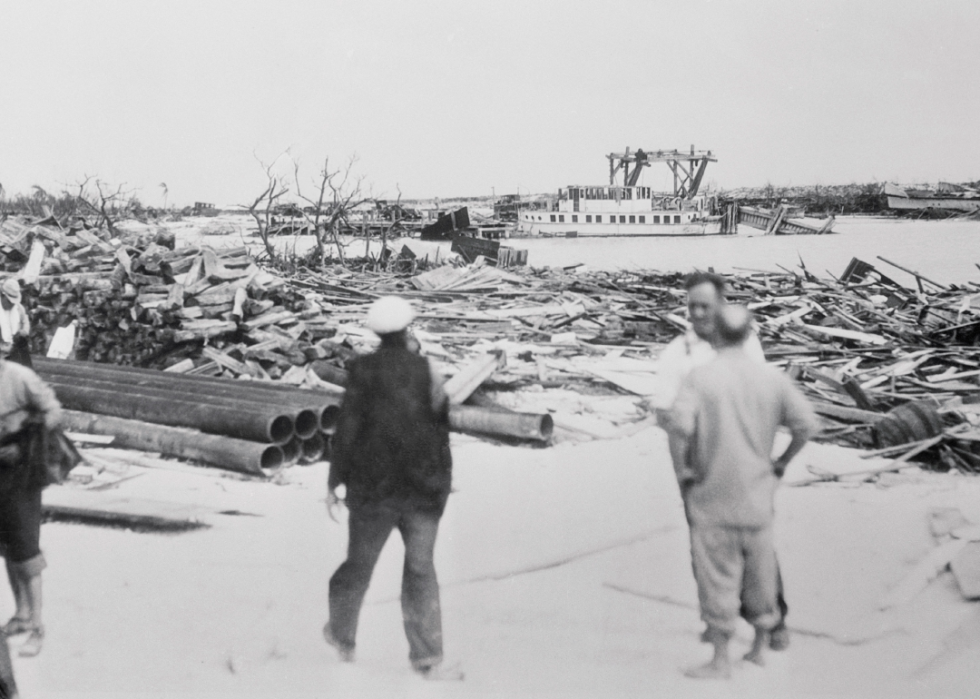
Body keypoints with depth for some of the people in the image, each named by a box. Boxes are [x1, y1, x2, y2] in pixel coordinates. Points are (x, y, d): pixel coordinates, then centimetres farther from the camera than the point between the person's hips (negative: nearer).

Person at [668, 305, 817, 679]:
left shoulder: (699, 376, -11)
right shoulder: (772, 378, -1)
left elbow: (681, 423, -26)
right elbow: (806, 424, -2)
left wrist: (684, 467, -10)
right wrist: (782, 462, 12)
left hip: (712, 493, -4)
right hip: (757, 493, 4)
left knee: (717, 576, 4)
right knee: (760, 569, 17)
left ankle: (720, 660, 10)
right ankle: (759, 648, 30)